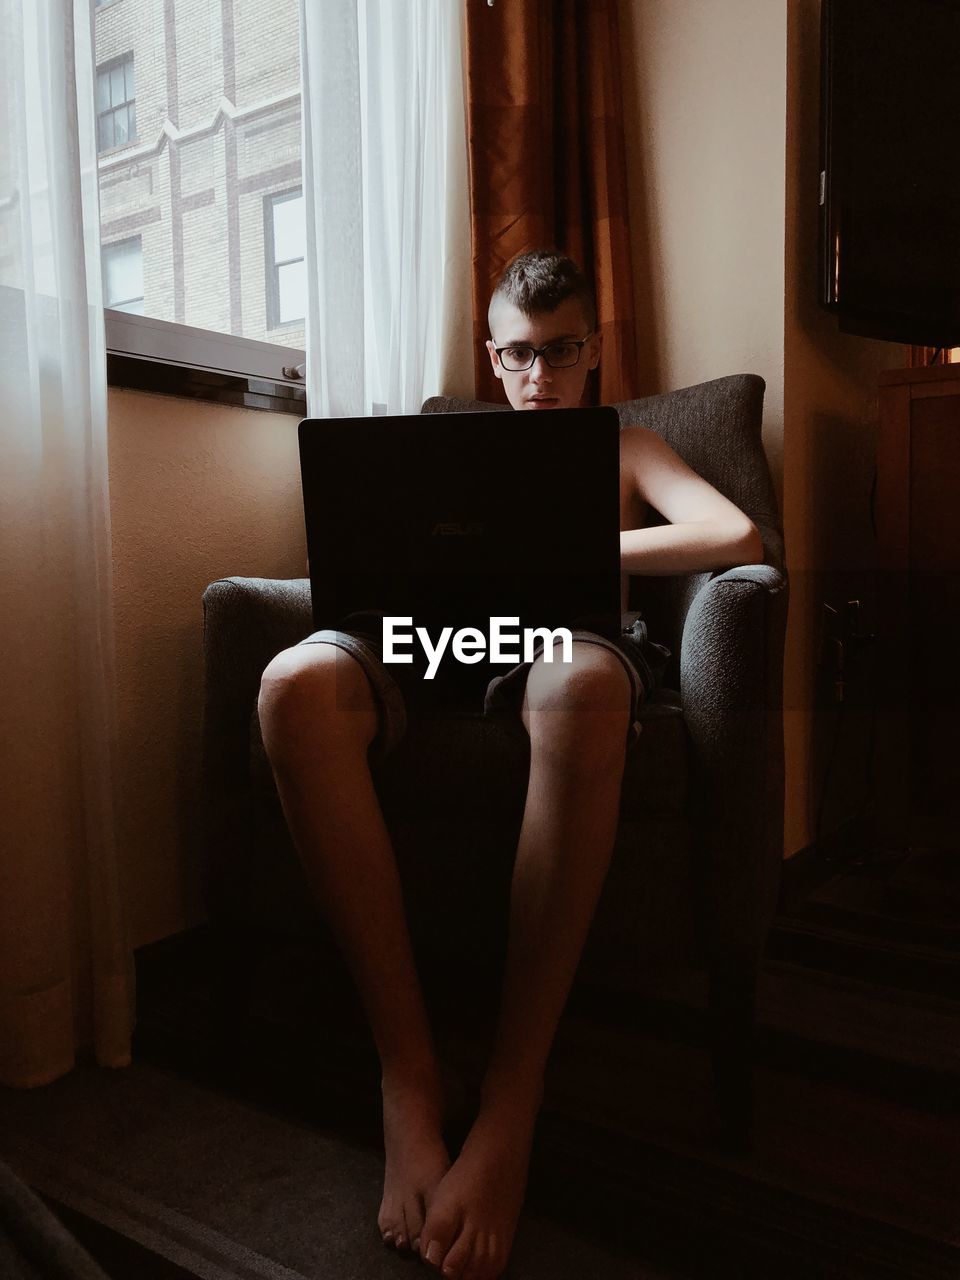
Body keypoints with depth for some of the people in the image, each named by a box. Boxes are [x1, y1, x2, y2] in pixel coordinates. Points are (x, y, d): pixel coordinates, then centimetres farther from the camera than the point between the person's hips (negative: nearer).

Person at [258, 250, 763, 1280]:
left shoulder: (627, 452, 28)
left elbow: (739, 538, 7)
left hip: (556, 643, -2)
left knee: (584, 681, -43)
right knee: (296, 682, -34)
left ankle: (509, 1110, -34)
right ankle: (408, 1080, -30)